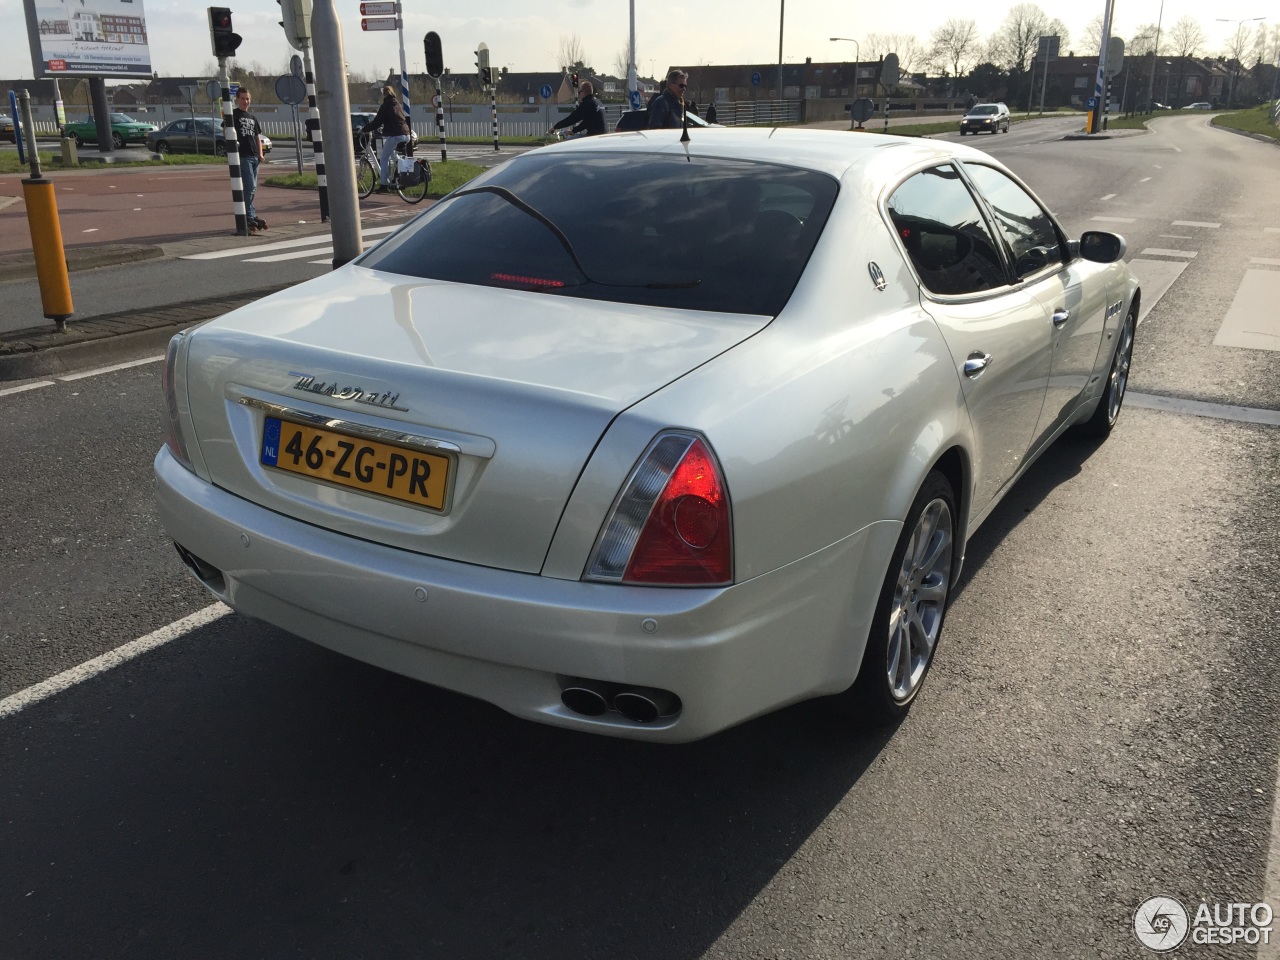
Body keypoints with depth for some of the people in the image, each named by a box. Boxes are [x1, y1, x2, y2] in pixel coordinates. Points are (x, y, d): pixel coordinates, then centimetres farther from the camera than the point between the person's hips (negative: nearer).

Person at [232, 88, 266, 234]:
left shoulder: (253, 118, 21)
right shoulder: (233, 115, 2)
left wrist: (260, 153, 10)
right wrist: (233, 142, -22)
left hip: (254, 156, 7)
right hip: (242, 156, -7)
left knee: (252, 188, 8)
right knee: (249, 187, -14)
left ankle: (250, 218, 14)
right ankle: (250, 218, -13)